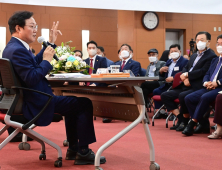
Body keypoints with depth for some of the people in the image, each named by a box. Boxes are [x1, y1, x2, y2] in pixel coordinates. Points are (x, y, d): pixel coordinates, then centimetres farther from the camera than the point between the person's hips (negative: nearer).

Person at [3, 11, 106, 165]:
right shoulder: (17, 50, -23)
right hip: (37, 104, -11)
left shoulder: (13, 47, 11)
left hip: (27, 100, 11)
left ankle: (73, 149, 30)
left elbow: (36, 62, 21)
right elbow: (31, 79, -29)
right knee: (85, 104, -7)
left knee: (74, 104, 29)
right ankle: (83, 152, -2)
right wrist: (47, 61, -18)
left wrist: (51, 44, 18)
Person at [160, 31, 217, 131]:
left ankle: (186, 122, -13)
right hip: (186, 86, 9)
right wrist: (185, 78, -4)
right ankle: (180, 119, -2)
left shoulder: (211, 56, -5)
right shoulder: (194, 56, 23)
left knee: (183, 96, -34)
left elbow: (203, 71, -17)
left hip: (198, 87, -9)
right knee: (165, 96, -1)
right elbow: (185, 68, 19)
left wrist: (187, 75, -10)